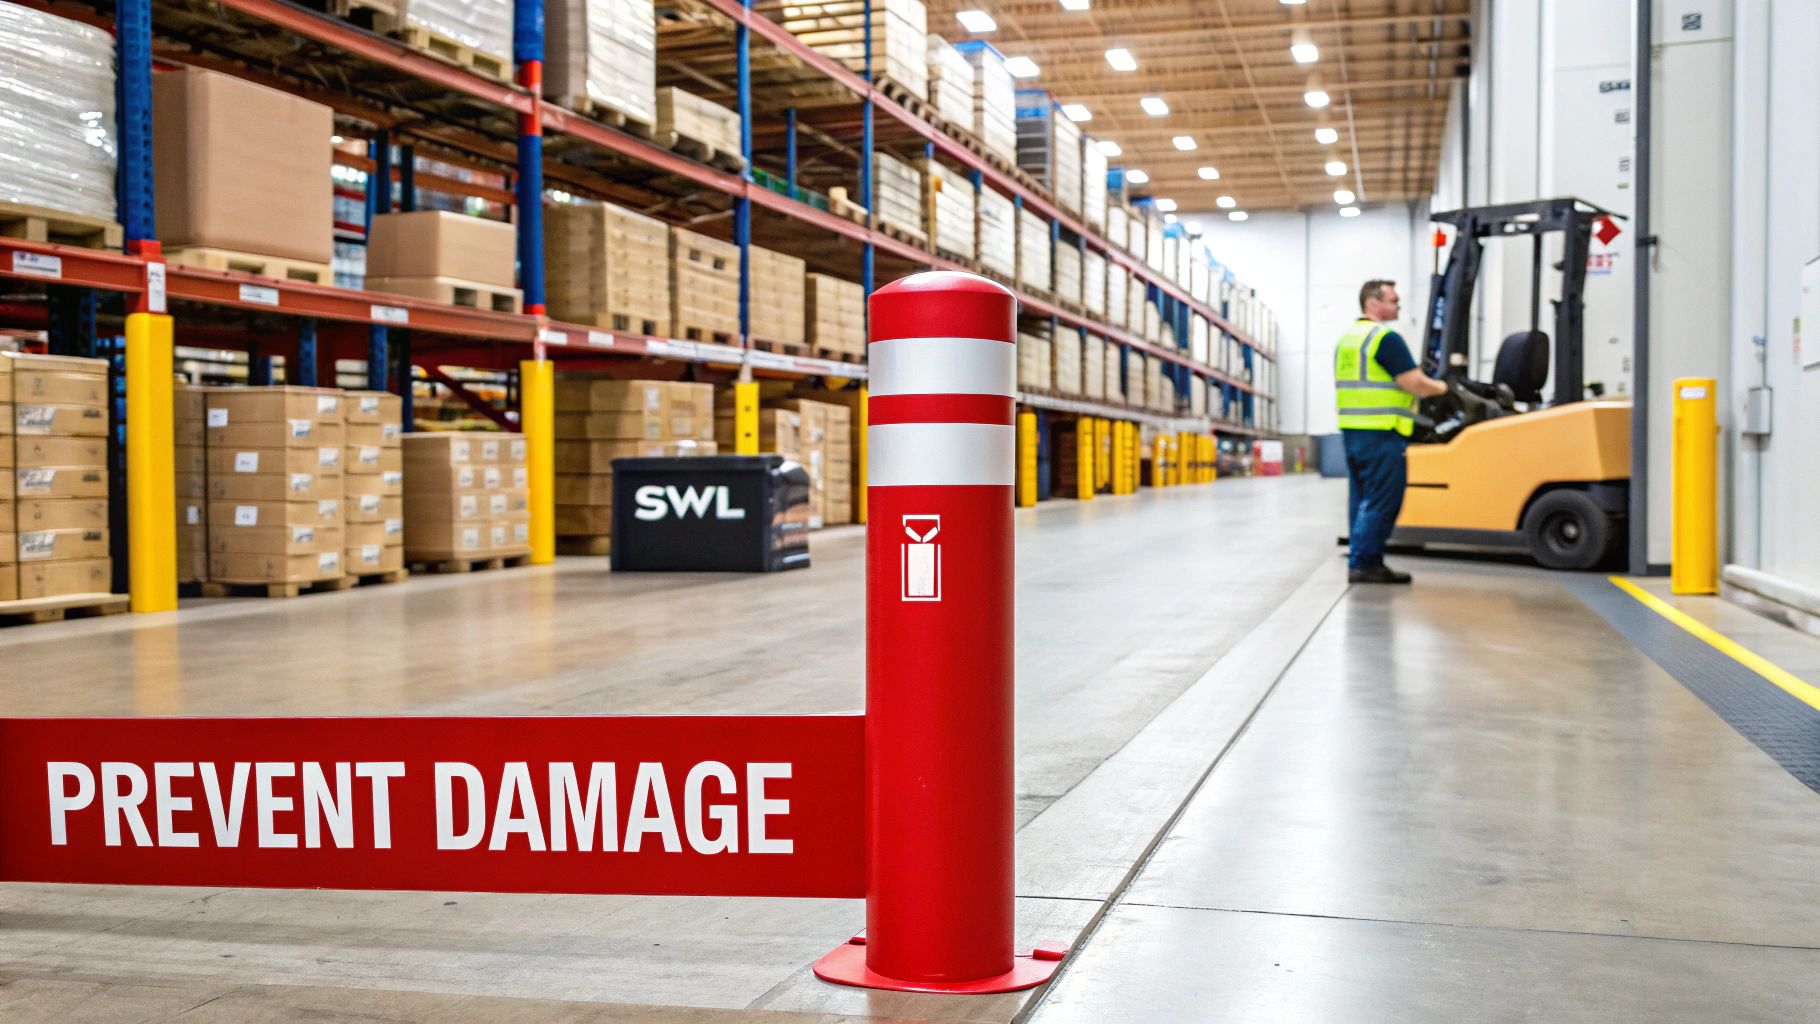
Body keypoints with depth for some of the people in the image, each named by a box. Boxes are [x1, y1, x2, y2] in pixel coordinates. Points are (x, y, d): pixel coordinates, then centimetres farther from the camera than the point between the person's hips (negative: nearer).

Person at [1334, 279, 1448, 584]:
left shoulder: (1346, 339, 15)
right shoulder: (1386, 338, -13)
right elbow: (1415, 384, -16)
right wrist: (1441, 388, 4)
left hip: (1351, 430, 9)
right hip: (1381, 433, -9)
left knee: (1362, 499, 12)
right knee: (1383, 501, -5)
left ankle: (1363, 562, 14)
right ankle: (1363, 563, -6)